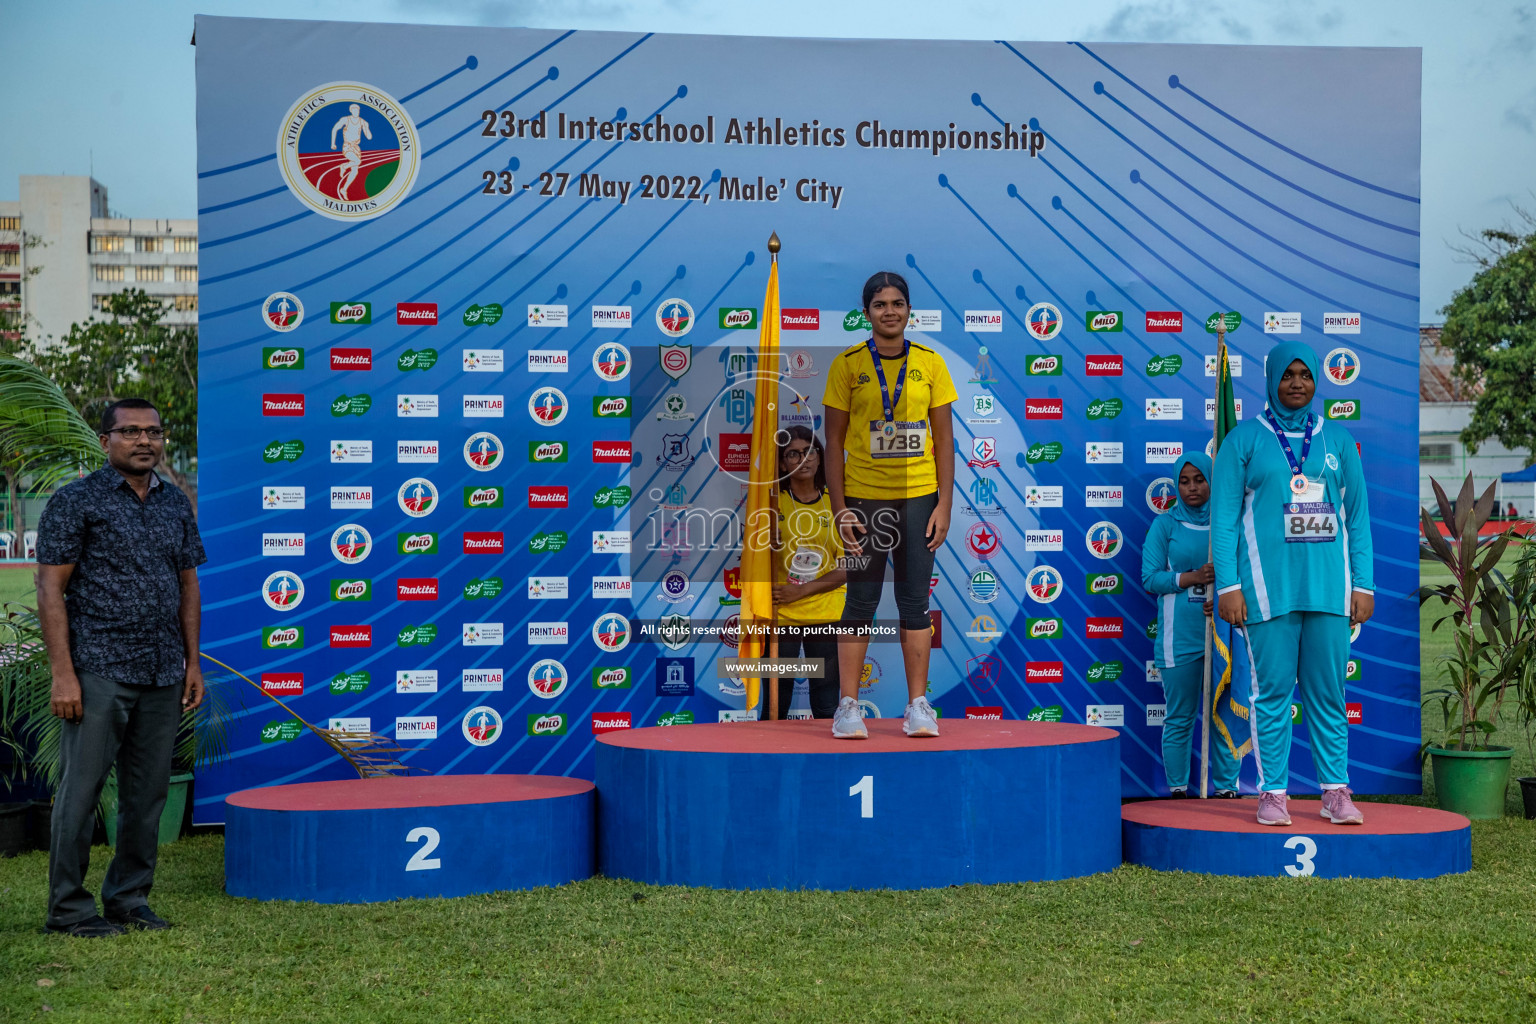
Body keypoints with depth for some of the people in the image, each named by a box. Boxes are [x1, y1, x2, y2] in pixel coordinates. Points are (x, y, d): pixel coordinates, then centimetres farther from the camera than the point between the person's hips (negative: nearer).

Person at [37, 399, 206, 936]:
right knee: (81, 789, -1)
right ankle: (68, 908, 9)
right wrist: (62, 673, -14)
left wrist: (193, 663, 12)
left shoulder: (175, 503, 13)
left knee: (148, 791, 9)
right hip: (99, 670, -5)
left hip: (163, 676, 6)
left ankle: (130, 899, 21)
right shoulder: (76, 501, -4)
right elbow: (51, 589, -7)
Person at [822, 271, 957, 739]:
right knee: (861, 602, 1)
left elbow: (944, 439, 6)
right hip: (864, 498, -1)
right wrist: (839, 508, -7)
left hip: (919, 497, 2)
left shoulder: (930, 363, 4)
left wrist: (944, 505, -1)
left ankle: (918, 705, 11)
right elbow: (834, 443, 0)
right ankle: (848, 705, 7)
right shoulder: (847, 365, 0)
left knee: (915, 601, 5)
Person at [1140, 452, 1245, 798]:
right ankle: (1178, 790, 9)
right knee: (1179, 718, 1)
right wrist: (1194, 577, -15)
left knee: (1225, 714, 0)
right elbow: (1150, 577, -2)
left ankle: (1227, 788, 8)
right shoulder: (1165, 525, 5)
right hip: (1180, 637, -1)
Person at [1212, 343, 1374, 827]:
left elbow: (1357, 515, 14)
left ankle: (1336, 791, 10)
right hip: (1269, 585, -2)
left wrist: (1363, 584, 8)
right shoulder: (1245, 439, 4)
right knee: (1273, 691, -1)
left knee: (1328, 692, 4)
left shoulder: (1338, 440, 13)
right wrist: (1227, 584, -7)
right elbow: (1224, 515, 1)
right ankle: (1273, 792, 5)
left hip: (1328, 587, 3)